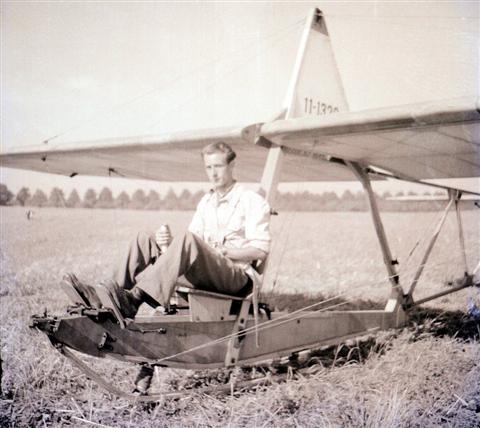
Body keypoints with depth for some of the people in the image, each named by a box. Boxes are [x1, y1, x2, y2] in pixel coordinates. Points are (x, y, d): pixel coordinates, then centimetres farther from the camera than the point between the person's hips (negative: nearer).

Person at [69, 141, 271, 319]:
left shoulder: (253, 202, 1)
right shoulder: (206, 202, 22)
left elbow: (260, 250, -7)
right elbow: (193, 245, 14)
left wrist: (222, 250, -13)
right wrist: (169, 241, -7)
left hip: (236, 275, -6)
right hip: (203, 276, 7)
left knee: (187, 239, -34)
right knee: (144, 240, -7)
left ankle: (135, 298, -44)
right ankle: (115, 289, -26)